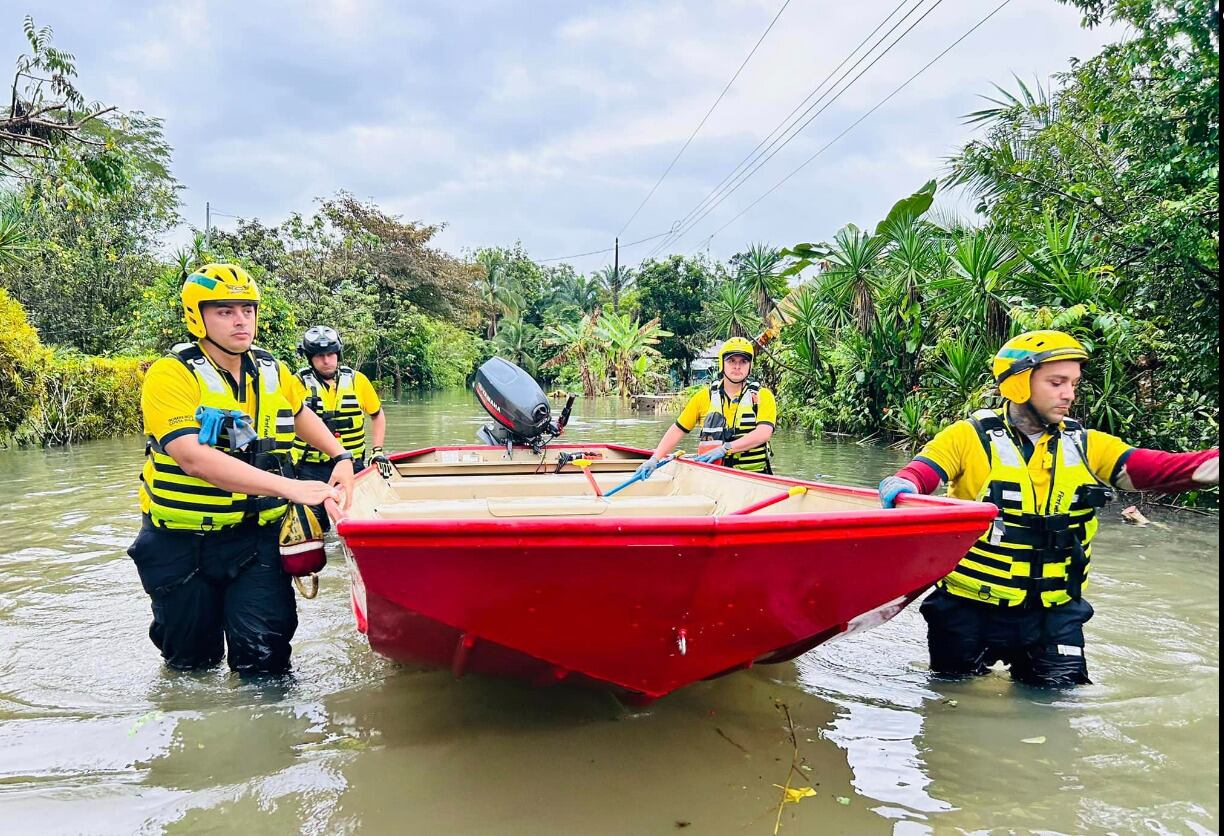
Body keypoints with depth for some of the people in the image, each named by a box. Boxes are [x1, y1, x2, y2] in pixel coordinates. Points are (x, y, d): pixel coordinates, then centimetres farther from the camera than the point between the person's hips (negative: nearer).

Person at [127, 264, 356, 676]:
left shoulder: (273, 372, 2)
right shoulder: (171, 375, -16)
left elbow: (300, 414, 25)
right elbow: (193, 457, -31)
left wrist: (341, 457, 10)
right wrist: (287, 486, -38)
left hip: (256, 536, 3)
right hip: (182, 544, -3)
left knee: (265, 656, -8)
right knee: (194, 660, 13)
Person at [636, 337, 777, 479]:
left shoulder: (763, 396, 3)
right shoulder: (705, 396, 9)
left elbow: (764, 433, -13)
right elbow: (678, 430, 10)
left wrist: (725, 448, -22)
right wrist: (654, 459, -1)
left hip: (754, 476, -2)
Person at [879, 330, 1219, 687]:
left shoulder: (1086, 446, 4)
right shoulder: (968, 437, -8)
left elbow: (1160, 468, -7)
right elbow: (918, 473, -19)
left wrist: (1211, 464, -24)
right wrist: (902, 486, -42)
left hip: (1052, 612, 3)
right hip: (969, 609, -3)